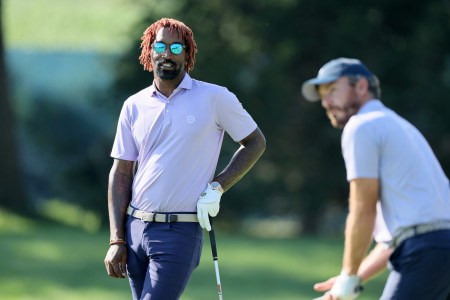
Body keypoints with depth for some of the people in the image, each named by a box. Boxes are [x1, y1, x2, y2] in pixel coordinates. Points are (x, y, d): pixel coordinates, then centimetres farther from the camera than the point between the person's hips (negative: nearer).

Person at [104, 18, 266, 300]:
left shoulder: (215, 98, -2)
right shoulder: (134, 106, 8)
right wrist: (116, 240, 1)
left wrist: (217, 187, -5)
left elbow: (255, 142, 8)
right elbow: (120, 174, 9)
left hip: (180, 232, -5)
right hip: (135, 227, 5)